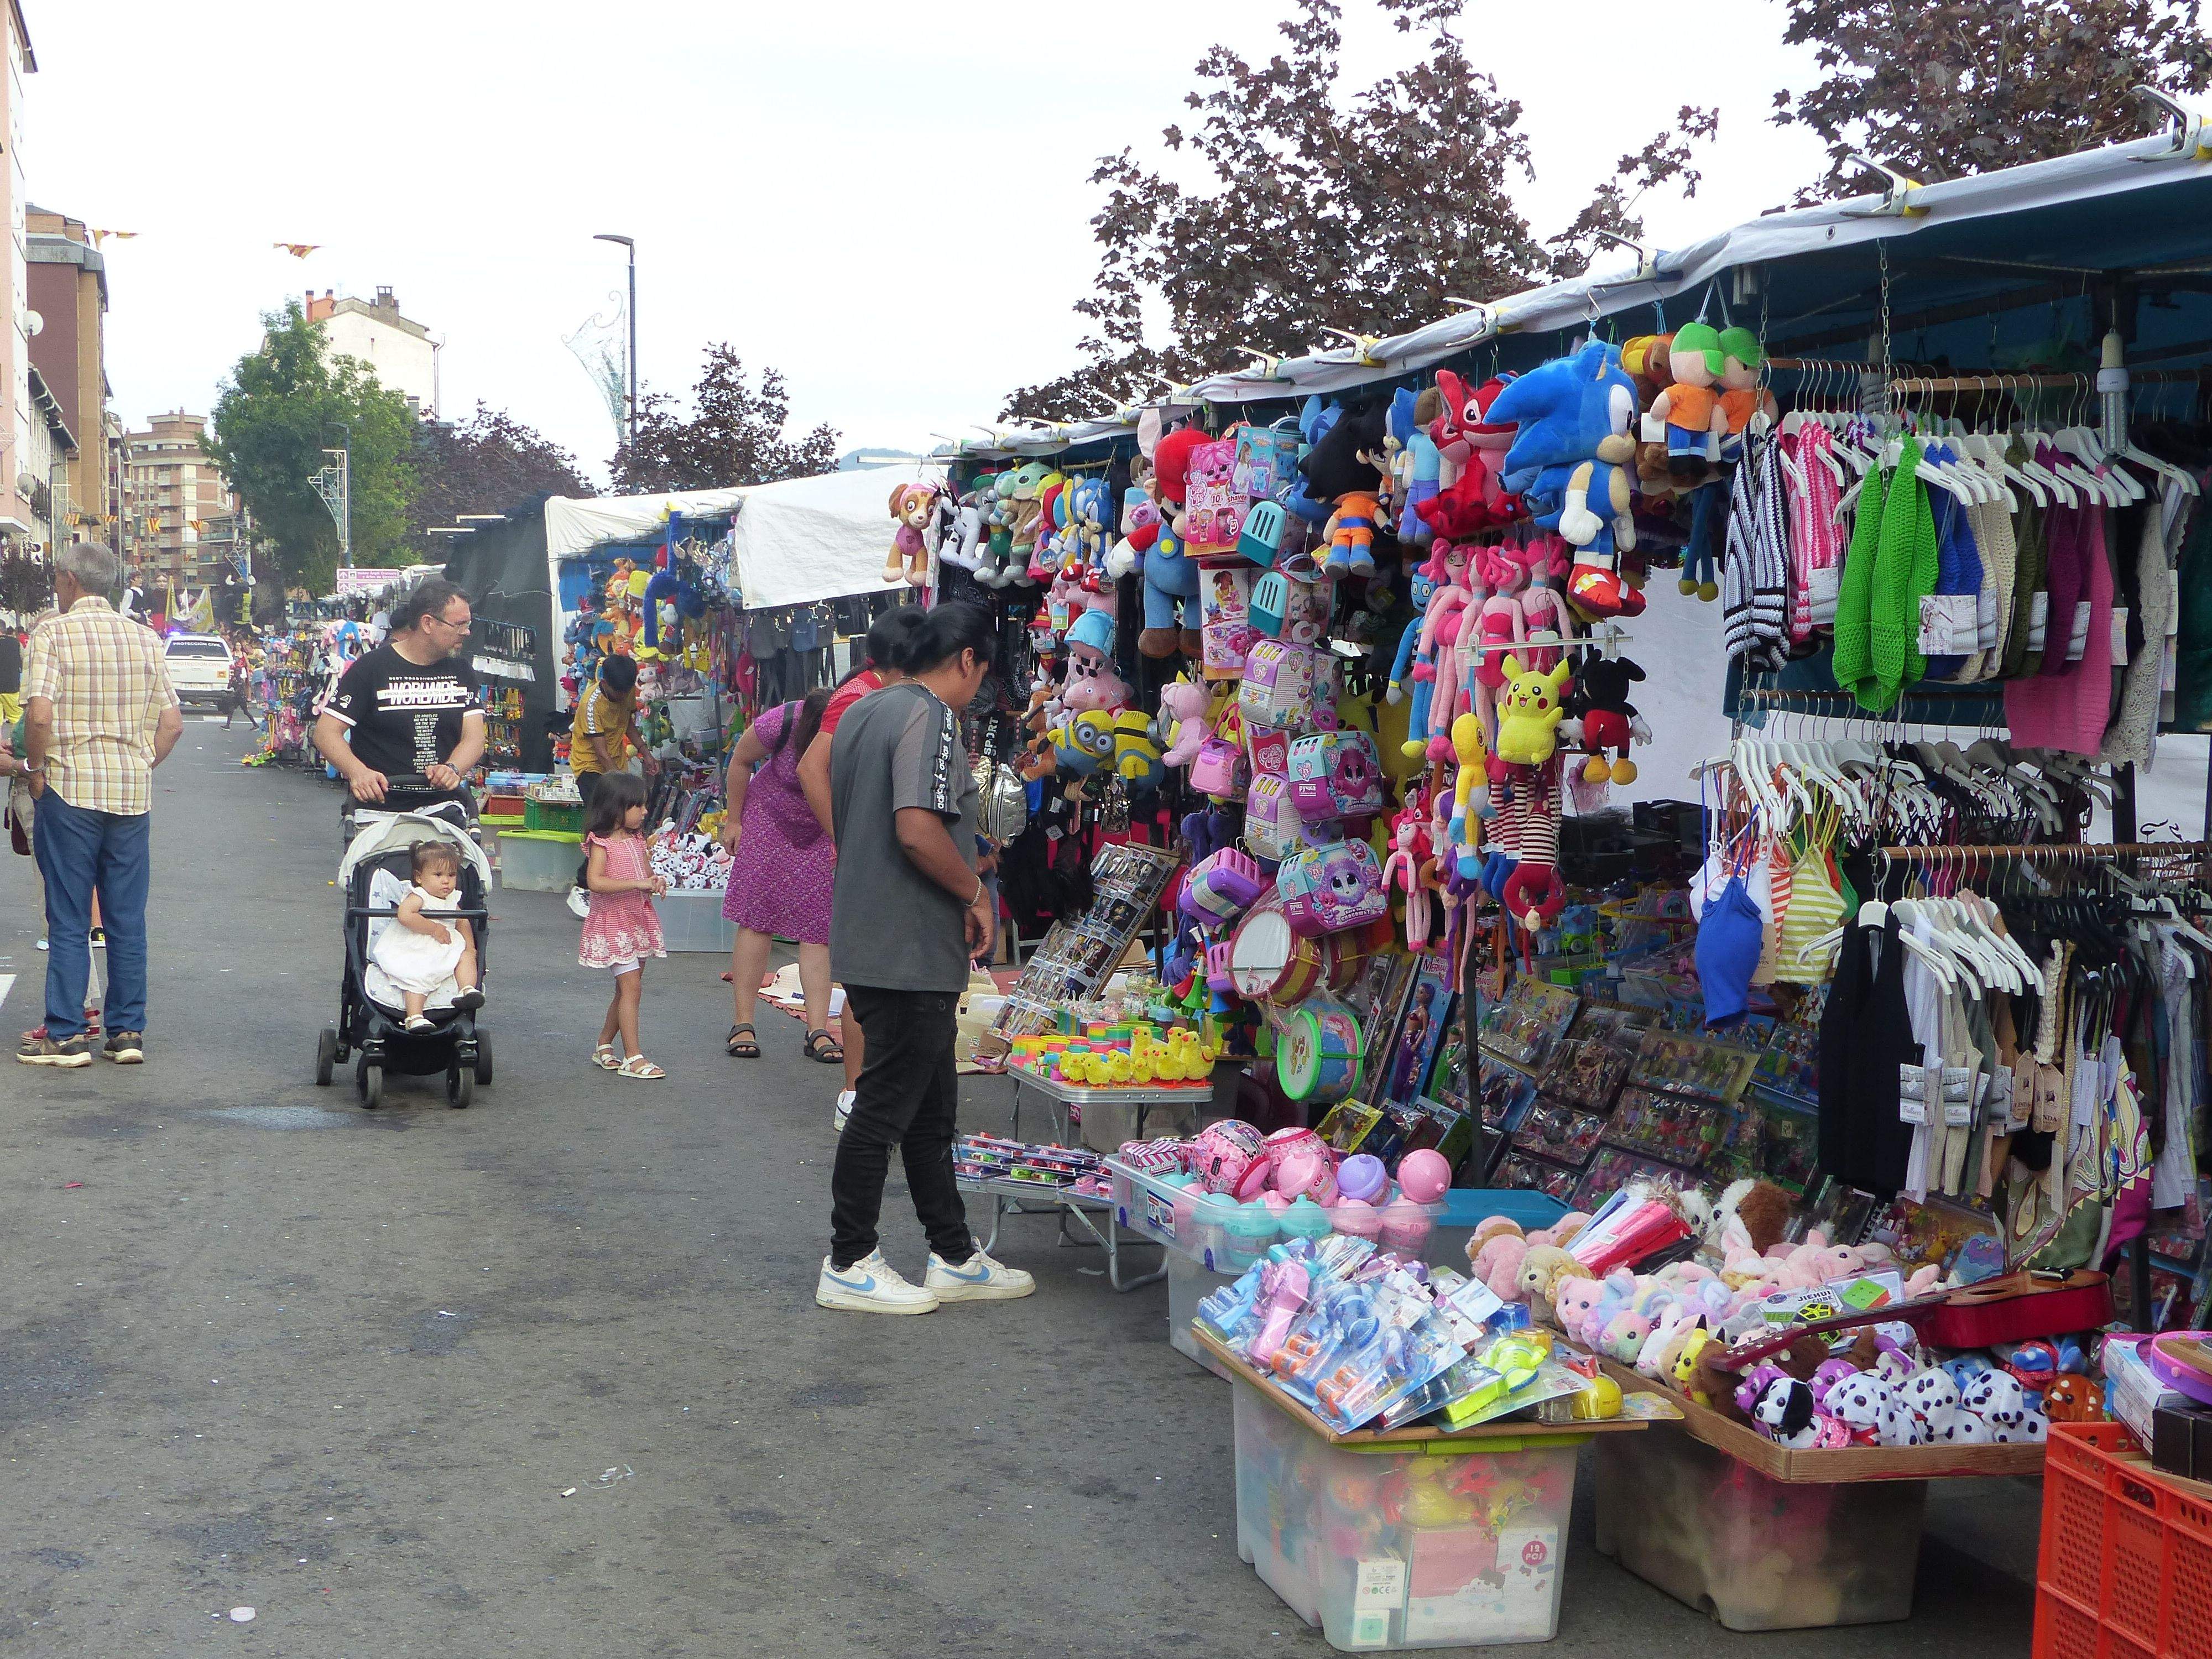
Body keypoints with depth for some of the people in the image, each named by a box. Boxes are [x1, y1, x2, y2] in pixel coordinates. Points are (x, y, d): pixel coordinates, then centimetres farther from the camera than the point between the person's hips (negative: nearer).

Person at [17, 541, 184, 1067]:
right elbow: (172, 723, 7)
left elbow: (40, 714, -17)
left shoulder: (54, 634, -6)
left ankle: (66, 1036, 3)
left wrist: (36, 769, -4)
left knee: (68, 919, 1)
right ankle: (128, 1032, 11)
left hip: (71, 788, -4)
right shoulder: (145, 640, 9)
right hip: (133, 793, 4)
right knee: (128, 918, 8)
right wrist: (141, 767, 14)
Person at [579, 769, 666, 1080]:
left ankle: (603, 1048, 24)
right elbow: (595, 882, -25)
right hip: (612, 922, -8)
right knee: (631, 985, -13)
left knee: (627, 989, 11)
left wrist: (656, 881, -1)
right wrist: (637, 883, -27)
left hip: (639, 920, 8)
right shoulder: (601, 843, -14)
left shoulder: (637, 839, 10)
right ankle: (633, 1057, -11)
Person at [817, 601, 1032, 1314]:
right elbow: (918, 830, -27)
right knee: (886, 1108, -1)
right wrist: (975, 895, -12)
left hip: (867, 946, 10)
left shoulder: (861, 712, 15)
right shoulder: (929, 717, -15)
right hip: (913, 953, -10)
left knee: (930, 1108, 15)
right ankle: (849, 1266, 8)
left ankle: (955, 1259, 23)